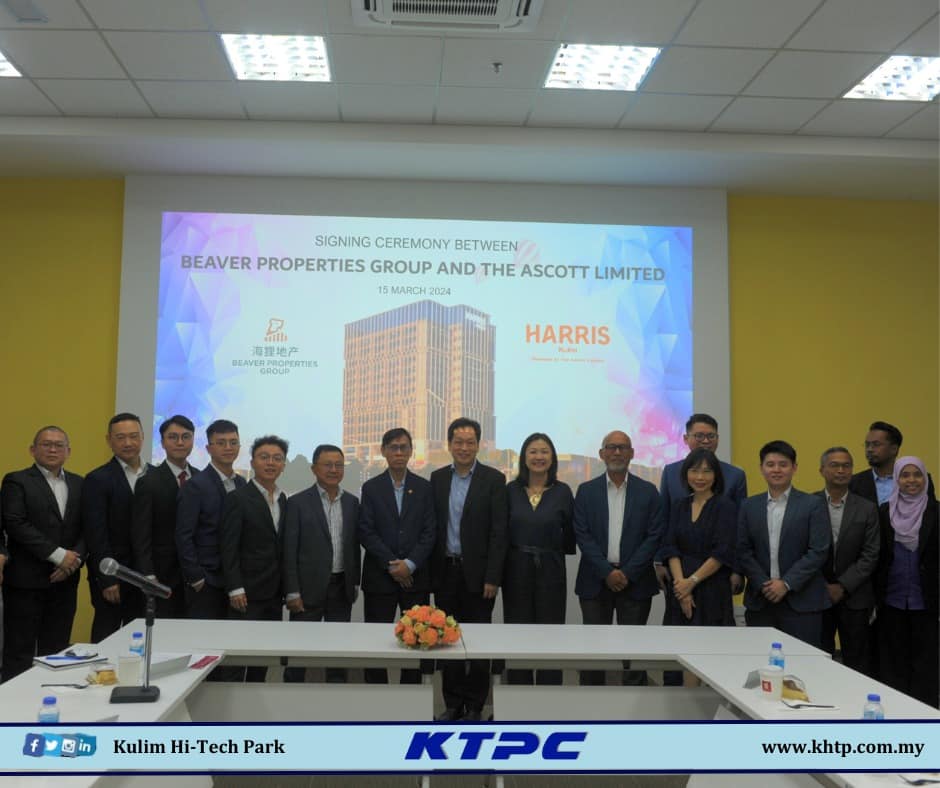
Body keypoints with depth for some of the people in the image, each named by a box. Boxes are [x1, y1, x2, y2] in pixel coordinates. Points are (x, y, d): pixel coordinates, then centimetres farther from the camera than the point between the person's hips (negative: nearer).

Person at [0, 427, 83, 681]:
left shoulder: (78, 484, 13)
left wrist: (74, 559, -8)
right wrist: (58, 555, -16)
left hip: (65, 581, 5)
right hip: (26, 582, -4)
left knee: (56, 652, 9)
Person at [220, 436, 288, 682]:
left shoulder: (283, 500, 12)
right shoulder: (237, 499, -8)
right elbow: (229, 548, -11)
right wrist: (235, 589, -15)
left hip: (273, 594, 6)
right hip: (247, 593, -6)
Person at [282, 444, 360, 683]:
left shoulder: (352, 502, 8)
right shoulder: (298, 503, -6)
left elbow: (354, 545, 12)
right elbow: (289, 551, -7)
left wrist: (355, 583, 9)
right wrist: (292, 592, -11)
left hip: (342, 588, 4)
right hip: (310, 587, -4)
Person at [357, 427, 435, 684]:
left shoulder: (424, 487, 6)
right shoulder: (371, 488, 4)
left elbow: (429, 532, 1)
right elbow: (366, 532, -2)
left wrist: (409, 564, -11)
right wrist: (391, 565, -10)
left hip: (415, 576, 1)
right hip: (379, 577, -1)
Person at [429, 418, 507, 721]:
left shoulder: (493, 479, -5)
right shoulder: (437, 478, 7)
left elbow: (498, 532, -8)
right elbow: (432, 527, 8)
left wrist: (492, 578, -12)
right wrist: (430, 571, 3)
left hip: (477, 573, -3)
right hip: (445, 571, 4)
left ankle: (475, 706, 16)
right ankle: (453, 704, 20)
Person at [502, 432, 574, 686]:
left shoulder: (562, 491, -1)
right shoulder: (511, 490, 1)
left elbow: (569, 535, 5)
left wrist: (550, 551, 5)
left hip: (550, 570, -1)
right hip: (516, 571, 1)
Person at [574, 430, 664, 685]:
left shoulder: (648, 492, 4)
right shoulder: (586, 491, 5)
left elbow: (654, 536, -2)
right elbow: (582, 535, -2)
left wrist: (628, 573, -10)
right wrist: (607, 572, -11)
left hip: (635, 580, 0)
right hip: (596, 581, 1)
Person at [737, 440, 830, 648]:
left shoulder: (812, 505, 1)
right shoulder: (749, 506, 10)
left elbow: (818, 551, -6)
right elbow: (743, 551, 6)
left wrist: (786, 584, -11)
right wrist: (763, 584, -7)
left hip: (801, 601, -3)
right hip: (760, 602, 3)